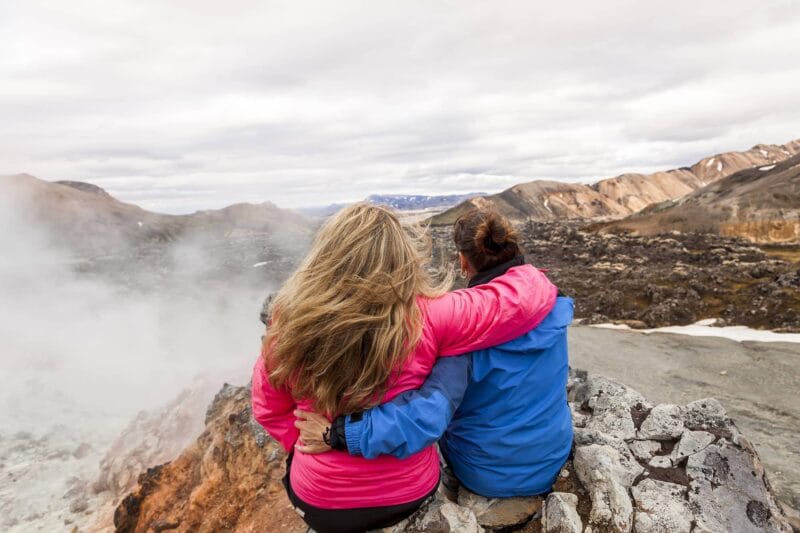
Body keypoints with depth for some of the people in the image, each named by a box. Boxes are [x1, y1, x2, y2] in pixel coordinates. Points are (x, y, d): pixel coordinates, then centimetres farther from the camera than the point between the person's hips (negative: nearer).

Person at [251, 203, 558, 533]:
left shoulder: (290, 319, -20)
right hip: (410, 494, 1)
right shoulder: (425, 318, -25)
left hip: (319, 501, 0)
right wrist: (534, 278, 2)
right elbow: (527, 296, -19)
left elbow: (269, 410, -5)